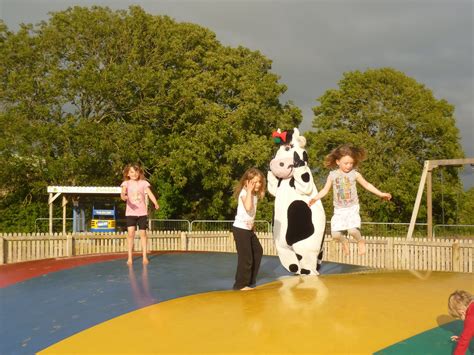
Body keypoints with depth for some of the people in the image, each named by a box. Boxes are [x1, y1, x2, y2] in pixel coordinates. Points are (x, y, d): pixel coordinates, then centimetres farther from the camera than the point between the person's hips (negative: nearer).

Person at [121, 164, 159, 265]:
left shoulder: (143, 183, 3)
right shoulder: (126, 183, 1)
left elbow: (150, 194, -7)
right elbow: (122, 193, -16)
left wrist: (156, 203, -23)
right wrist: (123, 197, -40)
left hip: (142, 212, 1)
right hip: (130, 212, -1)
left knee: (143, 234, 5)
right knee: (131, 234, -11)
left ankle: (144, 257, 15)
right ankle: (130, 258, -1)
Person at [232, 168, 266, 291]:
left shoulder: (255, 194, 10)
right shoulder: (244, 192, -18)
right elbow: (248, 207, -36)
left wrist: (252, 225, 12)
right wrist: (249, 191, -29)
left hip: (249, 228, 10)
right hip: (240, 228, -10)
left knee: (258, 251, 18)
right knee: (246, 257, -8)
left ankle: (250, 280, 30)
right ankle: (241, 284, 2)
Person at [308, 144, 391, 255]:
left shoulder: (354, 174, -1)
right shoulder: (332, 175, 1)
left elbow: (367, 185, 9)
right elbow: (325, 190, 6)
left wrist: (381, 194, 8)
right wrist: (315, 198, -8)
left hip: (352, 208, -2)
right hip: (339, 210, 2)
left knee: (353, 230, -24)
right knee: (335, 234, -10)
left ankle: (360, 241, 12)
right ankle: (344, 242, 26)